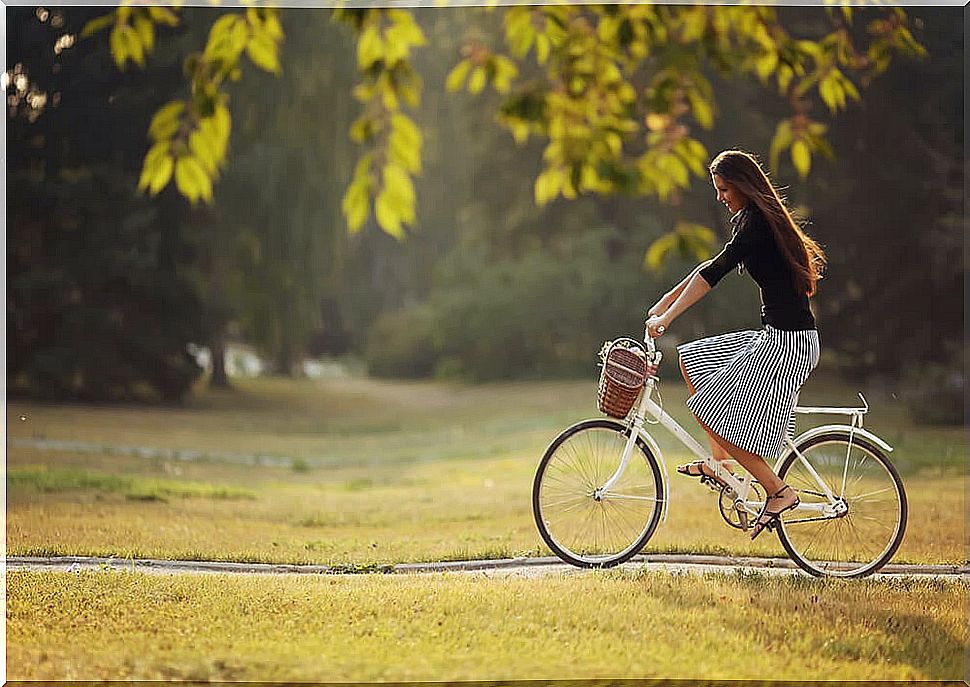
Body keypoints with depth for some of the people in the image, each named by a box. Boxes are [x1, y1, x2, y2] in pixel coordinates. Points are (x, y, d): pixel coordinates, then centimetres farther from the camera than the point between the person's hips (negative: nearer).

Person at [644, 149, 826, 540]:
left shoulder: (758, 224, -17)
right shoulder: (756, 221, 14)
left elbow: (714, 272, -24)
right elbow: (712, 267, 21)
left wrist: (667, 317, -25)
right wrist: (665, 301, 18)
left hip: (787, 342, -10)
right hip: (774, 336, 10)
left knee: (711, 412, -8)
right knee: (691, 360, 18)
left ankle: (779, 492, -3)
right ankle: (721, 463, 17)